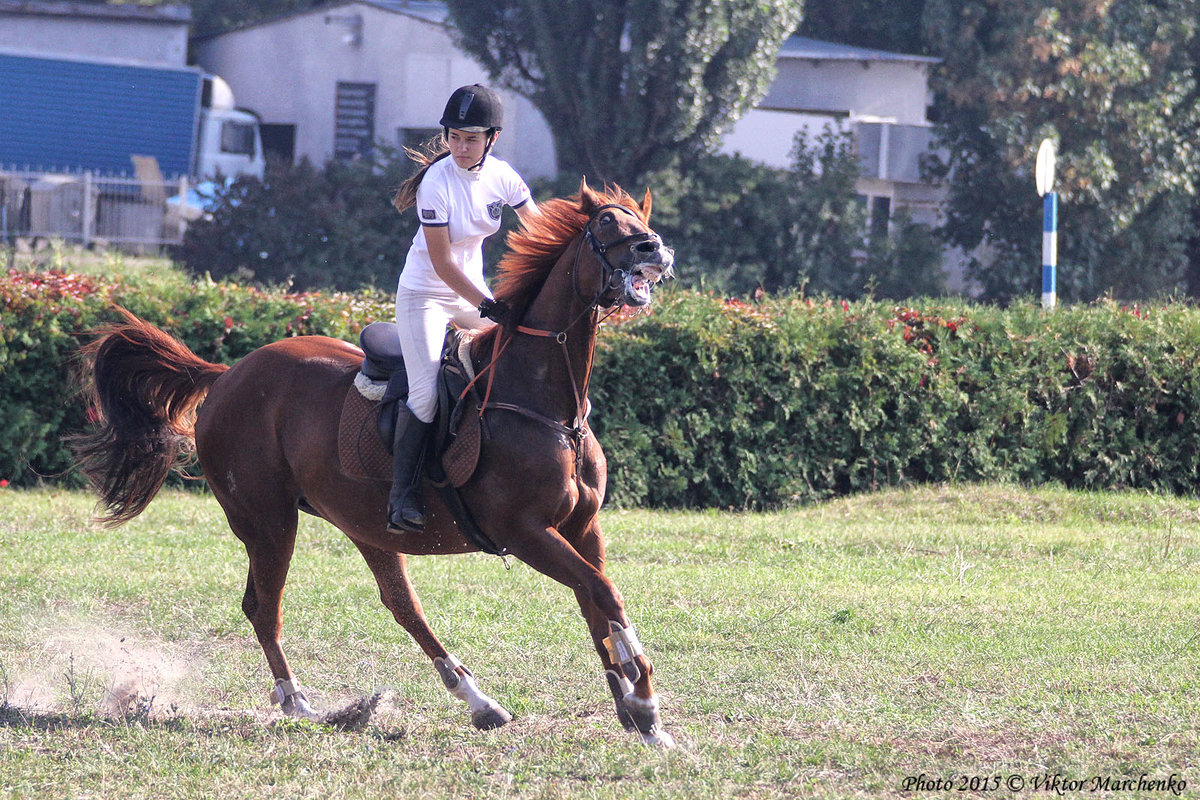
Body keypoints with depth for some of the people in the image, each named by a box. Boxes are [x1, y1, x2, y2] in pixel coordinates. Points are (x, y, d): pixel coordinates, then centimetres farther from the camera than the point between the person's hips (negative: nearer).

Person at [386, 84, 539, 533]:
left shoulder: (500, 176, -6)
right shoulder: (437, 182, -22)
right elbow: (442, 264, -23)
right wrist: (486, 306, -29)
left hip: (473, 292, 6)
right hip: (424, 295, -6)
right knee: (425, 394, -20)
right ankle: (402, 496, -14)